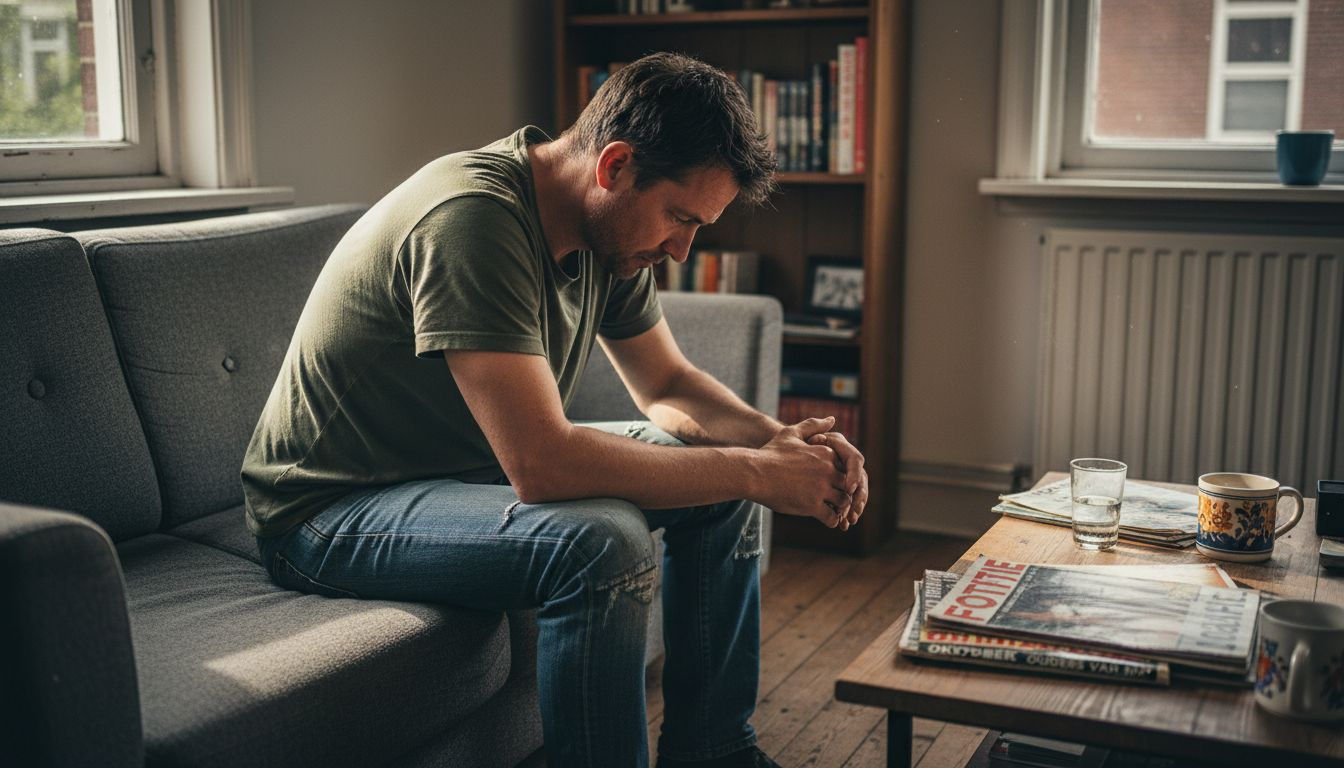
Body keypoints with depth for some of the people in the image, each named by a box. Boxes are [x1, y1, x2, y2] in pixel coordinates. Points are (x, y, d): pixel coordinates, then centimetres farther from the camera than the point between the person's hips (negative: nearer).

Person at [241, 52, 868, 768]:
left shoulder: (609, 228, -2)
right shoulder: (472, 218, -30)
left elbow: (668, 385, 10)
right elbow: (541, 463, -37)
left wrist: (778, 440, -10)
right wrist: (756, 472, -28)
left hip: (471, 466, 9)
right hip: (333, 508, -9)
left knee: (723, 480, 4)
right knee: (600, 541, -33)